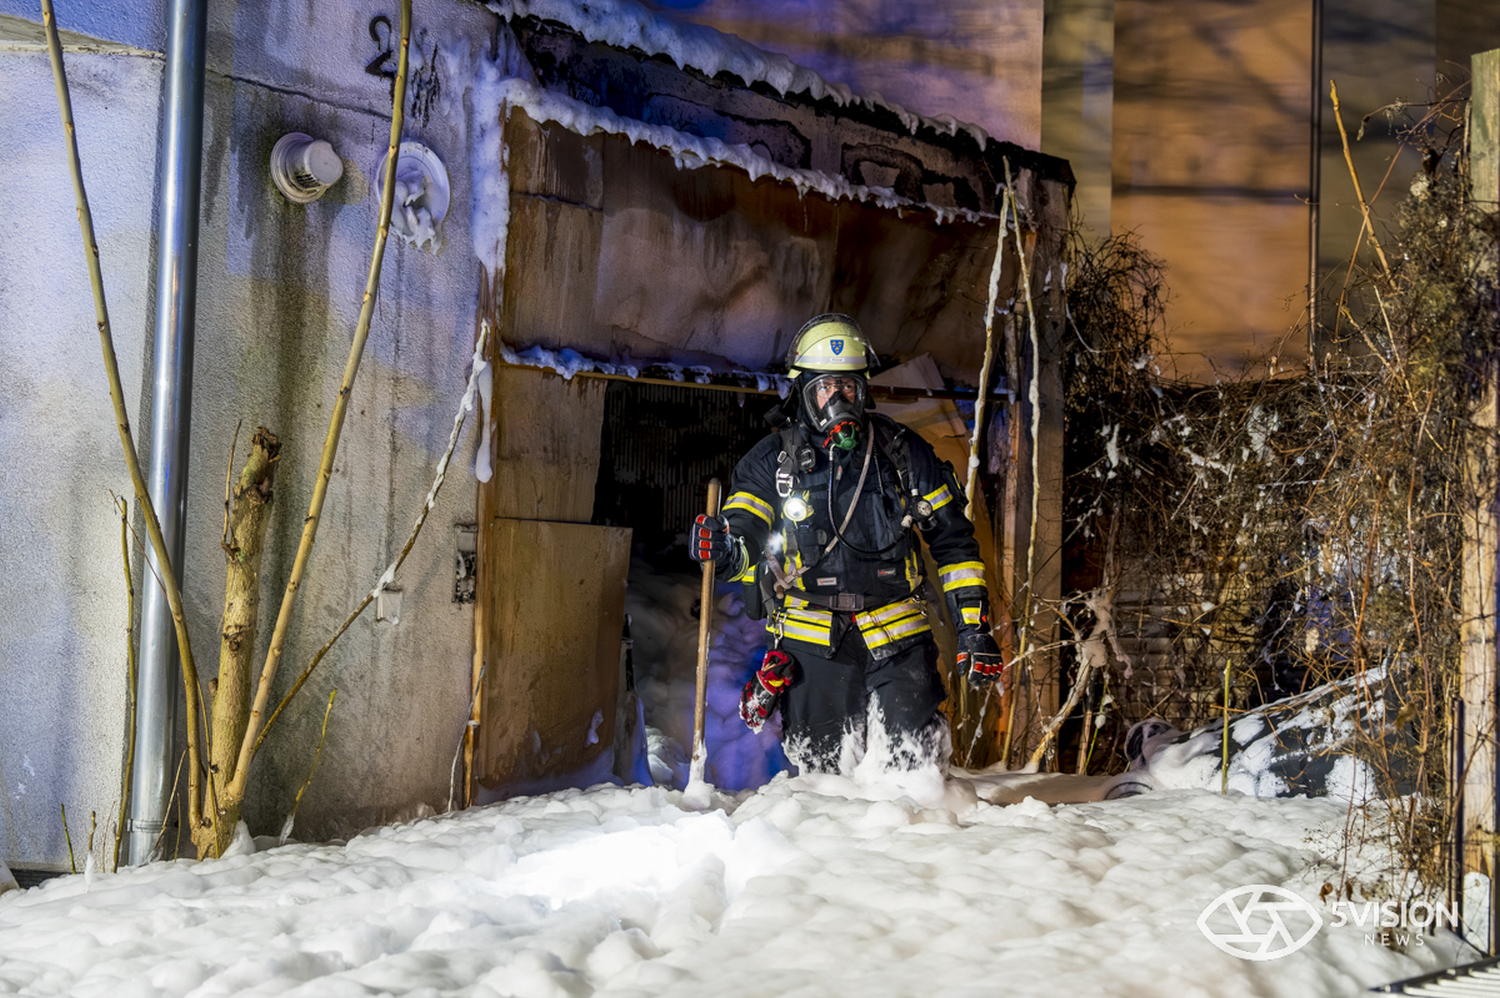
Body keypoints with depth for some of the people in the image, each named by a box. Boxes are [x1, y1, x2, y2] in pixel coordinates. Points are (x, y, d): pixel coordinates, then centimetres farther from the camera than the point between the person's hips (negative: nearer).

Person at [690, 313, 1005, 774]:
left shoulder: (903, 453, 6)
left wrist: (973, 626, 5)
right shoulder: (774, 459, 5)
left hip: (897, 636, 0)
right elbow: (746, 534, 1)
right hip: (812, 641, 0)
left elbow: (952, 540, 10)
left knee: (919, 761, -7)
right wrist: (727, 547, -25)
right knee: (823, 769, 3)